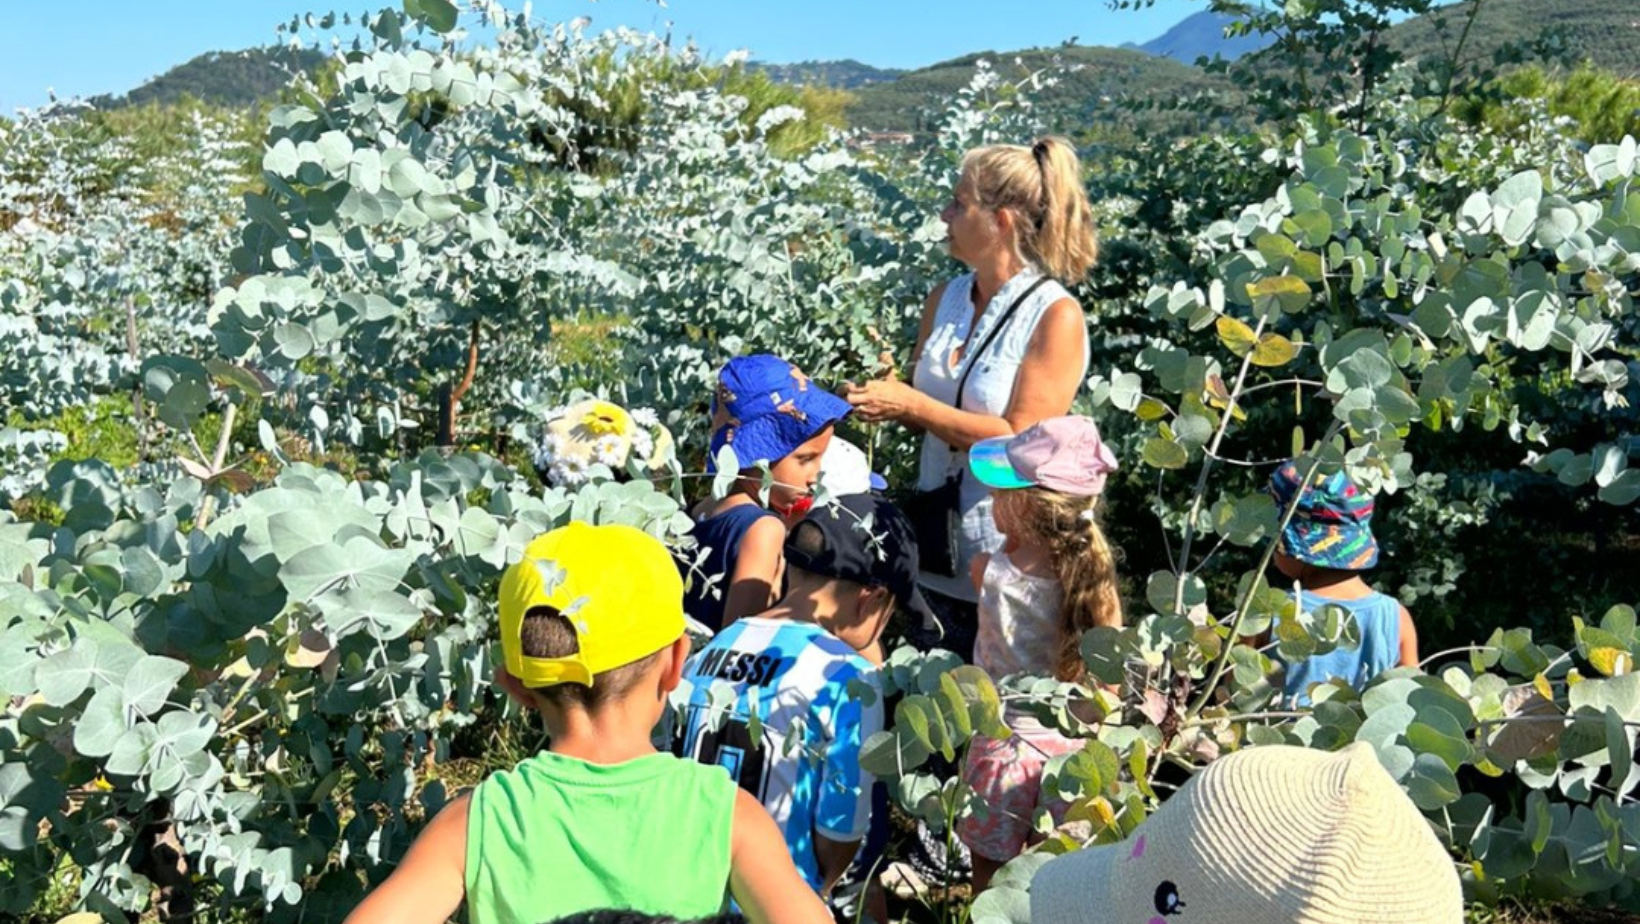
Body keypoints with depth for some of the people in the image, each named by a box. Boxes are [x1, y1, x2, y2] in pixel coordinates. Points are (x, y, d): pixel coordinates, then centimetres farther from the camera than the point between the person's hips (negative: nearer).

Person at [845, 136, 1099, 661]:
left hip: (1011, 558, -6)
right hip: (936, 554, 6)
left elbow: (1022, 440, -20)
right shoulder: (944, 299, 4)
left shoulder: (1055, 316, -15)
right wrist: (880, 398, -9)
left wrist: (913, 406, -21)